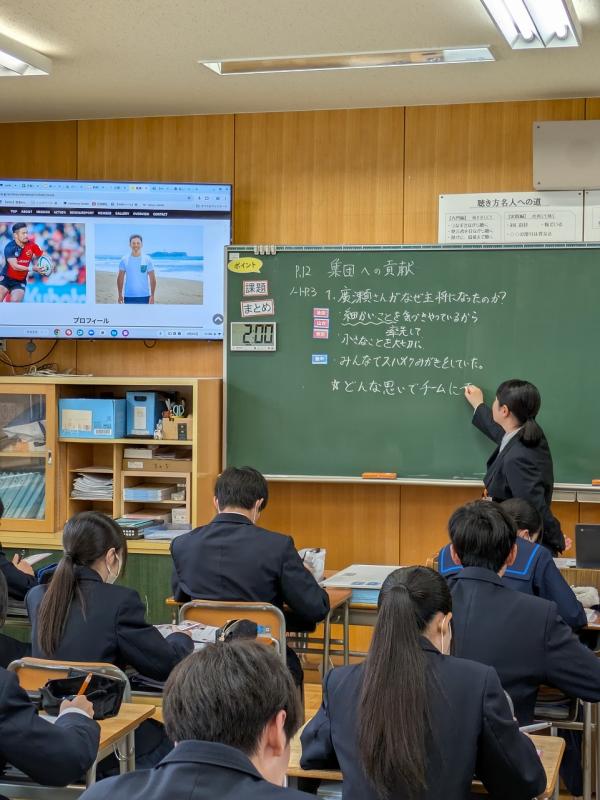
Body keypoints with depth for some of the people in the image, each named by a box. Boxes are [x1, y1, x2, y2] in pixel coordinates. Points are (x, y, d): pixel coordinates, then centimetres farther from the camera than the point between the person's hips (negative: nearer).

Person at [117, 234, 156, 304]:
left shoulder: (147, 260, 0)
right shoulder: (124, 260, 2)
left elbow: (152, 279, 0)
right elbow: (120, 278, 6)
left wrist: (152, 295, -6)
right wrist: (120, 295, 1)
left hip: (144, 296, -1)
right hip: (129, 296, 1)